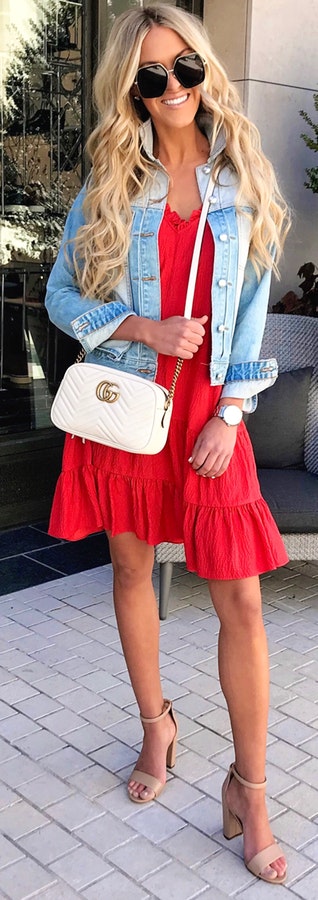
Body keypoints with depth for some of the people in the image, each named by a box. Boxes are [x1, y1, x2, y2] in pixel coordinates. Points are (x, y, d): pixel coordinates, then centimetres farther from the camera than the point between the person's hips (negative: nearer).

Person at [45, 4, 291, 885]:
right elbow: (61, 297, 5)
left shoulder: (242, 185, 4)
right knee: (132, 568, 11)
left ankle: (249, 789, 8)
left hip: (209, 409, -1)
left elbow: (252, 310, 3)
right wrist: (146, 329, -11)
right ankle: (156, 724, 34)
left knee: (241, 598, -5)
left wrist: (230, 414, -6)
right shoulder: (108, 190, 4)